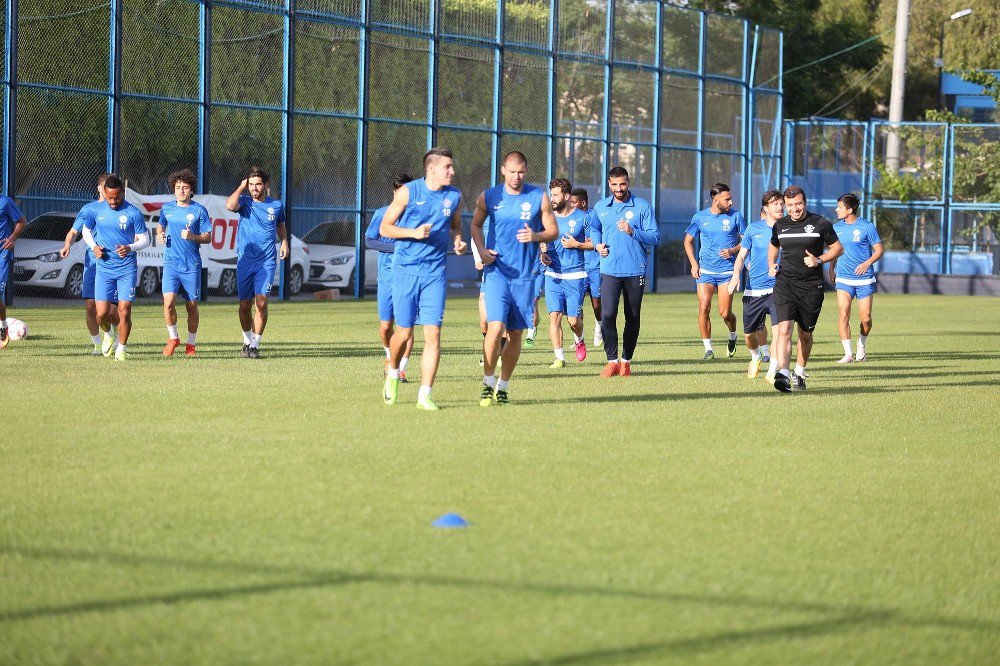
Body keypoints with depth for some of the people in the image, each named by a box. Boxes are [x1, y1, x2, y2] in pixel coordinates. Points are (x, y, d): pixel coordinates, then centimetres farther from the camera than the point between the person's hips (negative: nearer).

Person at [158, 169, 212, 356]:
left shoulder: (199, 210, -3)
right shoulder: (167, 208, 6)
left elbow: (208, 237, -2)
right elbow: (161, 225, 25)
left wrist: (192, 237, -19)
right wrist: (160, 235, 4)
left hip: (192, 265, -1)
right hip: (171, 263, 1)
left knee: (192, 305, 5)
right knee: (169, 302, -12)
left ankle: (191, 343, 21)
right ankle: (173, 337, 10)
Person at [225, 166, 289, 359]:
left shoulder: (276, 205, 6)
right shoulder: (245, 202, 1)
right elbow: (230, 206, -22)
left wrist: (284, 243, 7)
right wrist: (241, 187, -8)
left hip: (267, 262, 0)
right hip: (245, 261, 1)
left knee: (261, 302, -12)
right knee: (245, 305, 6)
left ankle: (255, 345, -7)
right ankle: (247, 341, 25)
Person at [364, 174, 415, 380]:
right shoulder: (382, 214, 3)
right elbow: (369, 241, 1)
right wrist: (394, 247, -12)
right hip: (387, 276, 0)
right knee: (385, 327, 3)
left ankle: (401, 369, -4)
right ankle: (390, 356, 32)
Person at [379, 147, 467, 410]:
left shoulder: (454, 196, 6)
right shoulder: (408, 192, -5)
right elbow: (384, 228, 0)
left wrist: (458, 241, 0)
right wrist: (414, 233, -16)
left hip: (435, 273, 2)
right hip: (406, 270, -2)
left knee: (433, 334, -8)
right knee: (404, 332, 2)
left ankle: (425, 395, -3)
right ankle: (393, 373, 33)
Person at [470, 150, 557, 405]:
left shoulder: (539, 197, 1)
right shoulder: (488, 197, 2)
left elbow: (553, 231, 6)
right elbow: (476, 225, 18)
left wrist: (535, 236, -15)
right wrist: (481, 250, 0)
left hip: (525, 275, 1)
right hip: (496, 271, -1)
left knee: (515, 333, 7)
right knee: (496, 327, -16)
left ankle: (503, 386, 21)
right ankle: (487, 383, -1)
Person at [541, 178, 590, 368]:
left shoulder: (582, 217, -1)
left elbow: (594, 243, 3)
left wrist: (576, 244, -12)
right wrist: (542, 254, -3)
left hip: (575, 276, -2)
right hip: (552, 275, 2)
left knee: (574, 320, -3)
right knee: (554, 316, -8)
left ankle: (579, 340, 31)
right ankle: (559, 357, -3)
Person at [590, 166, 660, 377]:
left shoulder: (643, 206, -1)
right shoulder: (600, 207, 9)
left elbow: (655, 237, -5)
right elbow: (594, 228, 28)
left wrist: (632, 232, -20)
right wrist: (597, 244, 8)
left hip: (635, 271, -1)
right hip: (610, 270, 1)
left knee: (633, 317, 6)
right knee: (607, 315, -12)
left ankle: (626, 360, 18)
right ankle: (612, 360, -4)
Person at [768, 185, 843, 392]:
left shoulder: (820, 224, -3)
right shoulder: (779, 225, 7)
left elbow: (838, 248, 5)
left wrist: (819, 260, -11)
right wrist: (771, 266, 9)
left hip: (812, 287, -1)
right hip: (785, 283, 1)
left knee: (805, 334, 10)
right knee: (784, 329, -17)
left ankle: (799, 373, 31)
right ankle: (783, 375, -27)